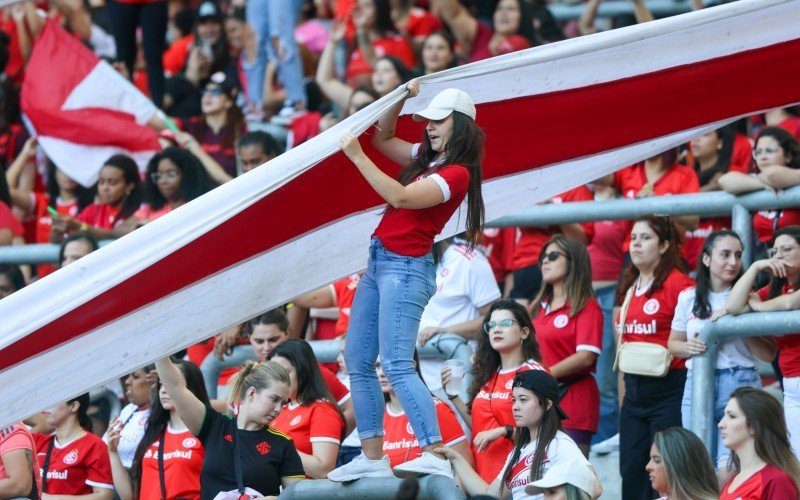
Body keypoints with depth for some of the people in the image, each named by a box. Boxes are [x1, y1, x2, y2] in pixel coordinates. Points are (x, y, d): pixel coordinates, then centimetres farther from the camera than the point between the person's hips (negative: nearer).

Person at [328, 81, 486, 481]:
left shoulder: (456, 173, -12)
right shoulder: (427, 158, 15)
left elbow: (400, 197, -24)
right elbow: (383, 139, 29)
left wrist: (357, 156, -23)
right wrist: (402, 99, 13)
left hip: (406, 267, -10)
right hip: (379, 263, 10)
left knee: (396, 365, -21)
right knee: (357, 362, 8)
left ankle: (436, 456, -27)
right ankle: (372, 457, 10)